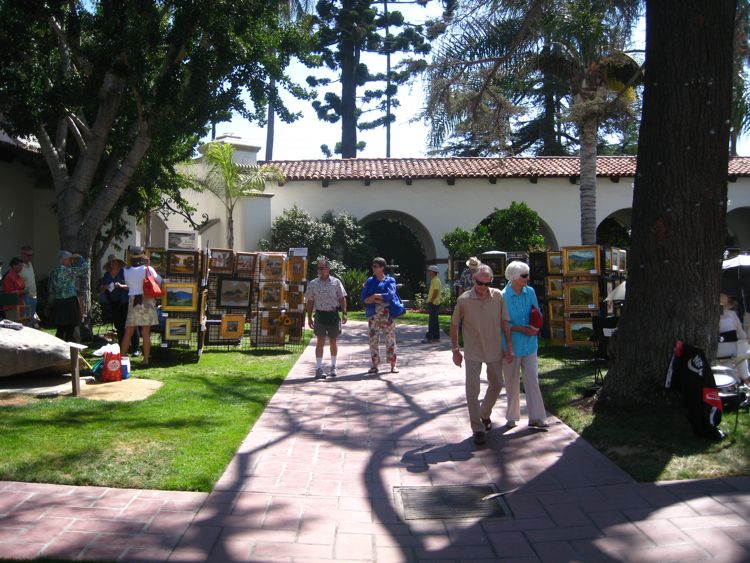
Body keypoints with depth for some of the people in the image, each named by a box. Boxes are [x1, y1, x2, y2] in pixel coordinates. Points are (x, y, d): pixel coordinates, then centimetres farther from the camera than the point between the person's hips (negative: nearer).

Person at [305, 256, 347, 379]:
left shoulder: (336, 282, 3)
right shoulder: (313, 284, 4)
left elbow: (342, 298, 5)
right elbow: (310, 301, 7)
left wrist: (344, 313, -2)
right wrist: (309, 317, 4)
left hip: (333, 315, 0)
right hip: (320, 314, 0)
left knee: (333, 341, 9)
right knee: (320, 342, -2)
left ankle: (333, 367, 23)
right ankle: (319, 368, 1)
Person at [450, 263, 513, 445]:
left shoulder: (498, 296, -7)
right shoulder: (463, 300, -12)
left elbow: (504, 322, 3)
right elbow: (454, 326, -3)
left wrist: (509, 345, 1)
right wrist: (455, 350, -1)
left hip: (494, 350, 3)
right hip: (472, 353, -3)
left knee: (496, 384, 16)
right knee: (472, 389, -4)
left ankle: (485, 414, 41)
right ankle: (478, 428, 7)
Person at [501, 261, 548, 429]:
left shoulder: (530, 292, 1)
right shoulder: (503, 296, -12)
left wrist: (535, 328, -10)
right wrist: (522, 329, -20)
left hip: (529, 344, 3)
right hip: (511, 345, -3)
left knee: (532, 380, 2)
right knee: (512, 383, 9)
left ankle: (536, 416, 9)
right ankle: (512, 417, 23)